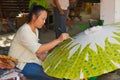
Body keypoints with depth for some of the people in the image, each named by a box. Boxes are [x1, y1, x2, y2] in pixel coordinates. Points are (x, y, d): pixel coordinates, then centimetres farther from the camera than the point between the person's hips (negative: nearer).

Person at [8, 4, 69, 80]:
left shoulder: (35, 30, 7)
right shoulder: (24, 31, -25)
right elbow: (38, 49, -33)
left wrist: (41, 56, -9)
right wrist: (58, 40, -32)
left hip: (31, 60, 9)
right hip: (22, 65, -9)